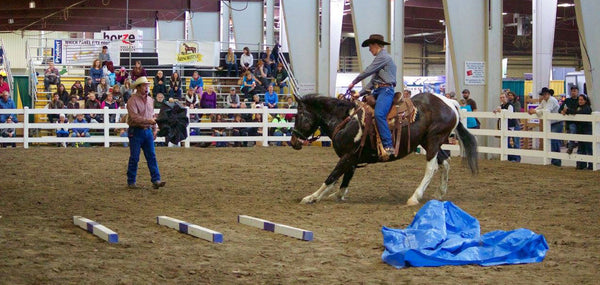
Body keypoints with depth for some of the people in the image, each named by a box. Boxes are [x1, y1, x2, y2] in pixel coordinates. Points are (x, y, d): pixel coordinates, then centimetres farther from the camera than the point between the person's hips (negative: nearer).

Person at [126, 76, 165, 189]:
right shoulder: (133, 100, -11)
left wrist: (154, 129, 15)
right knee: (134, 158, 0)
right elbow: (134, 117, -22)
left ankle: (156, 180, -4)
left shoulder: (150, 100, 12)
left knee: (152, 156, 0)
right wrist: (148, 121, -27)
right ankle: (131, 182, 8)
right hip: (136, 132, -6)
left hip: (148, 131, 6)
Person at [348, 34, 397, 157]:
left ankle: (388, 146, -36)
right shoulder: (381, 57, 27)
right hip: (378, 90, 11)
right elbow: (374, 79, 26)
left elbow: (367, 71, -10)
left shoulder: (383, 56, -6)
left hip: (386, 90, -11)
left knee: (379, 114, -29)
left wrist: (353, 83, 1)